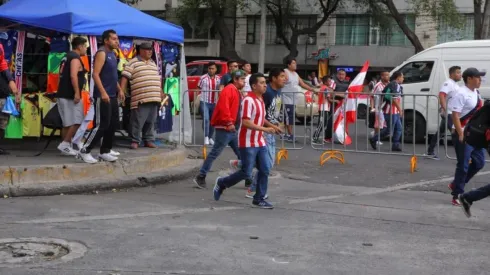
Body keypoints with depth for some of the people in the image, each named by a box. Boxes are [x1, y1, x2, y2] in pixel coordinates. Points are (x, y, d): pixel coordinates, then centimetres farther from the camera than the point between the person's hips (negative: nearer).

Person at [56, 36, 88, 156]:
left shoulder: (67, 57, 19)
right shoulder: (75, 58, -10)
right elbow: (73, 76, -23)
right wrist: (77, 93, -25)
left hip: (63, 94, 10)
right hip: (71, 95, -10)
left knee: (67, 123, 11)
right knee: (77, 122, -8)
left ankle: (66, 147, 11)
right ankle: (65, 144, -12)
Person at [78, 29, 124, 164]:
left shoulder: (112, 54, 17)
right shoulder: (102, 53, -11)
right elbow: (95, 74, -19)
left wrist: (119, 89, 19)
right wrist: (103, 92, -26)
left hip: (112, 96, 9)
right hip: (103, 96, -9)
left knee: (113, 124, 10)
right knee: (101, 125, -11)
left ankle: (105, 151, 17)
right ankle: (84, 151, -6)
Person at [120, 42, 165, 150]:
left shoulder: (153, 64, 21)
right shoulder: (132, 63, -1)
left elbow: (158, 79, 29)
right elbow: (125, 78, -7)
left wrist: (161, 92, 26)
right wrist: (122, 91, -14)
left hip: (154, 98, 7)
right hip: (140, 99, -6)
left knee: (151, 121, 10)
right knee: (138, 121, -6)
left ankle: (149, 140, 19)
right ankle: (135, 141, 3)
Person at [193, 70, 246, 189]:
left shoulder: (237, 92, 17)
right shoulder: (229, 90, -14)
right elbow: (223, 107, -26)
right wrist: (229, 122, -30)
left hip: (233, 129, 10)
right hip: (224, 129, -10)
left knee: (241, 153, 10)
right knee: (215, 153, -5)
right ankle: (201, 177, 3)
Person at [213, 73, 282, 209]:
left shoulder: (260, 99, 11)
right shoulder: (248, 100, -17)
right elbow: (245, 122, -24)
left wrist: (272, 126, 9)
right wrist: (265, 129, -24)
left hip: (260, 142, 8)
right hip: (248, 143, -8)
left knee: (265, 170, 4)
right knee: (246, 173, -4)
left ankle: (259, 198, 14)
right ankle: (221, 183, 17)